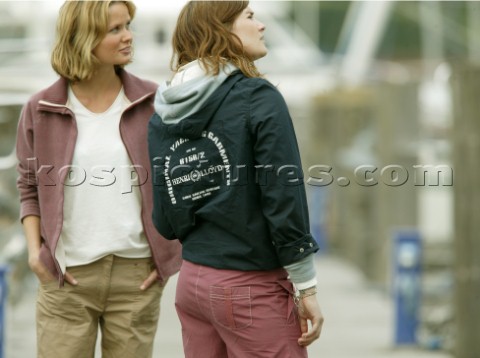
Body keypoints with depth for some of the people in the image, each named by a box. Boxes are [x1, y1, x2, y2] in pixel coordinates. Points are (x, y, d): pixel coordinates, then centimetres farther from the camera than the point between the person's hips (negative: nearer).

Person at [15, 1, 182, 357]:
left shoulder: (153, 103, 2)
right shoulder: (41, 110, 2)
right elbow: (29, 186, 11)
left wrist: (173, 250, 1)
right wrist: (34, 249, -1)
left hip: (137, 274, 1)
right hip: (66, 276, 0)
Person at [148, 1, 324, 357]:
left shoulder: (161, 117, 7)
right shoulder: (260, 99, -11)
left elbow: (163, 220, 7)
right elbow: (284, 198, -14)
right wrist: (307, 288, -8)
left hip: (191, 283, 7)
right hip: (253, 288, -7)